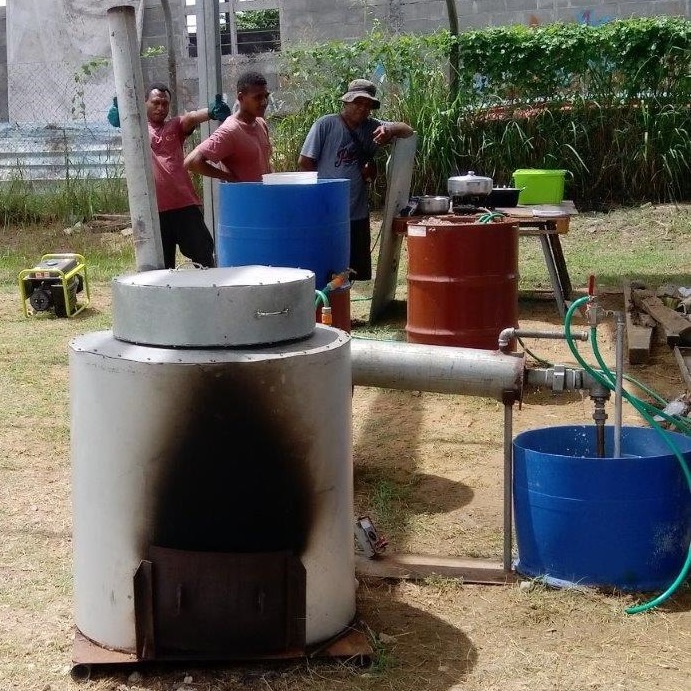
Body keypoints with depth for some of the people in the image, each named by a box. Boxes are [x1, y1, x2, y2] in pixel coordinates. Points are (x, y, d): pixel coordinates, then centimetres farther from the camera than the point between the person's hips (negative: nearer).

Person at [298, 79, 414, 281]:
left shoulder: (372, 127, 8)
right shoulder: (325, 124, -6)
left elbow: (408, 130, 3)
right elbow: (304, 162, -5)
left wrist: (390, 130, -17)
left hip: (358, 213, 5)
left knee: (357, 270, 10)